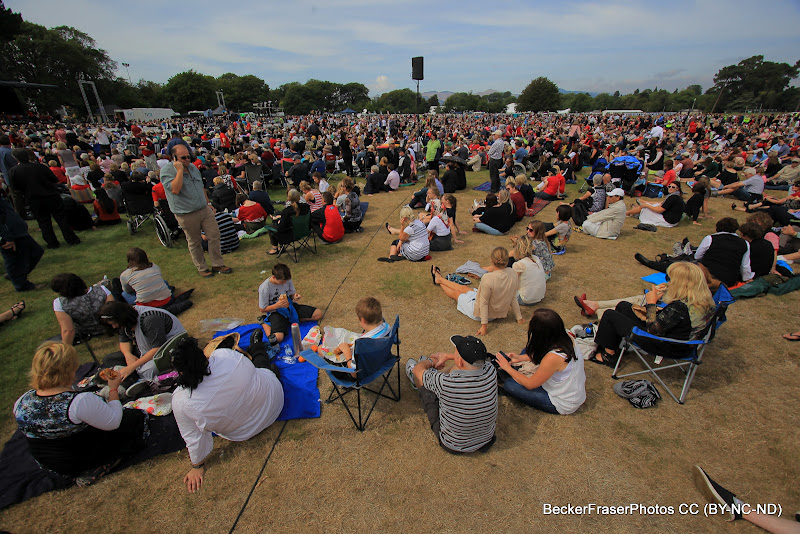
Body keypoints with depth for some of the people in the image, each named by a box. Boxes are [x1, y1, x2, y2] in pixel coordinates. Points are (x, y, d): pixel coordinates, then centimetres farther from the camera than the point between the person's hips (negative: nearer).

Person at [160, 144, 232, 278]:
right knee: (194, 242, 7)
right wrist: (180, 170, -24)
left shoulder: (193, 167, 11)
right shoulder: (166, 170, -11)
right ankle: (202, 268, 22)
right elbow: (175, 189, -27)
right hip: (187, 215, -6)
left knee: (214, 235, 3)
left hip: (204, 209, 6)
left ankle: (217, 264, 17)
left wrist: (208, 203, 21)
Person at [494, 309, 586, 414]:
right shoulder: (566, 337, -17)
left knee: (509, 385, -13)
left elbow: (530, 384, -22)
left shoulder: (553, 358, -39)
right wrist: (521, 357, 3)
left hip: (564, 404, -8)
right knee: (530, 347, 12)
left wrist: (508, 368, -9)